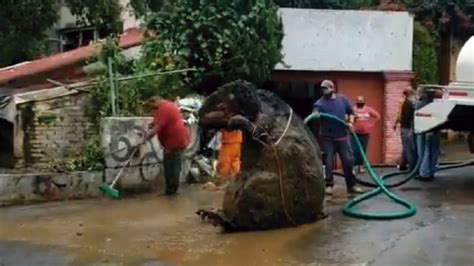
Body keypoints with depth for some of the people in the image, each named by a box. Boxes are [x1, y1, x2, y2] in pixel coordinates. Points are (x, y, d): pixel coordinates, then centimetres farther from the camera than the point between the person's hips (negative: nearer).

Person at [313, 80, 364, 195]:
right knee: (327, 163, 0)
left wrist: (351, 122, 1)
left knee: (348, 161, 3)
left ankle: (351, 185, 13)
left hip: (342, 136, 2)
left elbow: (350, 112, 18)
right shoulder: (320, 103, -2)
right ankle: (329, 185, 11)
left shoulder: (342, 99, 9)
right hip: (327, 138, -2)